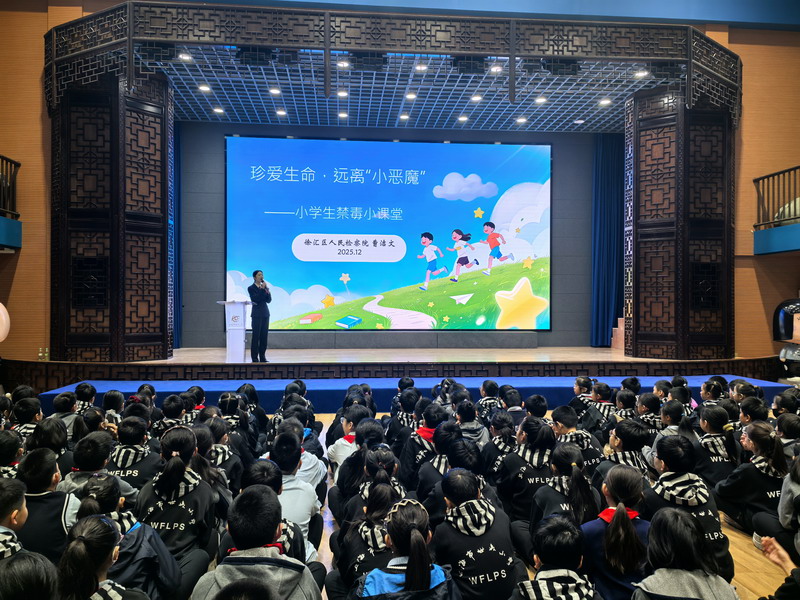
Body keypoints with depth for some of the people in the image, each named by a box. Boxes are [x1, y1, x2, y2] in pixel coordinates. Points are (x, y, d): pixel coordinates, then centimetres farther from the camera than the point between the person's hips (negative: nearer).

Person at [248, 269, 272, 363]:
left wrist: (268, 292, -9)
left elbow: (269, 300, 6)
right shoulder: (251, 288, -3)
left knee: (264, 336, 5)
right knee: (256, 336, -4)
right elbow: (255, 299, -17)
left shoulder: (264, 287, 11)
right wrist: (262, 289, -16)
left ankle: (262, 357, 10)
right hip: (257, 314, -5)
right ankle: (255, 358, 0)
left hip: (265, 313, 5)